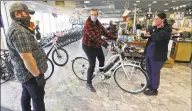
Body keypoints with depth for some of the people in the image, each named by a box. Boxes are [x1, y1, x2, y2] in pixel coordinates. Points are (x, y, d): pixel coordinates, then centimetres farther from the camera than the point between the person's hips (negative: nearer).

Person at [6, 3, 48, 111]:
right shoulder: (19, 31, -24)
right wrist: (38, 75, -24)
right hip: (31, 74, -10)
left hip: (24, 73, 10)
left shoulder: (15, 28, 13)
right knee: (38, 98, 6)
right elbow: (27, 58, -30)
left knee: (26, 95, 24)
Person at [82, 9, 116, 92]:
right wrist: (106, 45, -38)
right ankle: (88, 84, 11)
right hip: (89, 46, -8)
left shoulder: (97, 23, 4)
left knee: (102, 59, 20)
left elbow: (104, 32, 6)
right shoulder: (88, 25, -23)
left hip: (97, 45, 8)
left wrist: (114, 38, 1)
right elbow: (95, 37, -33)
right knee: (92, 65, -6)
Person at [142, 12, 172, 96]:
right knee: (149, 70, 20)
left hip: (158, 55, -7)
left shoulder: (167, 29, -14)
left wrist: (150, 35, -13)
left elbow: (158, 38, -31)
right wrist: (145, 34, -11)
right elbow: (147, 35, 12)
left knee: (155, 72, 5)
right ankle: (150, 84, 42)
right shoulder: (154, 28, 9)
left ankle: (154, 89, 24)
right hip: (149, 52, 8)